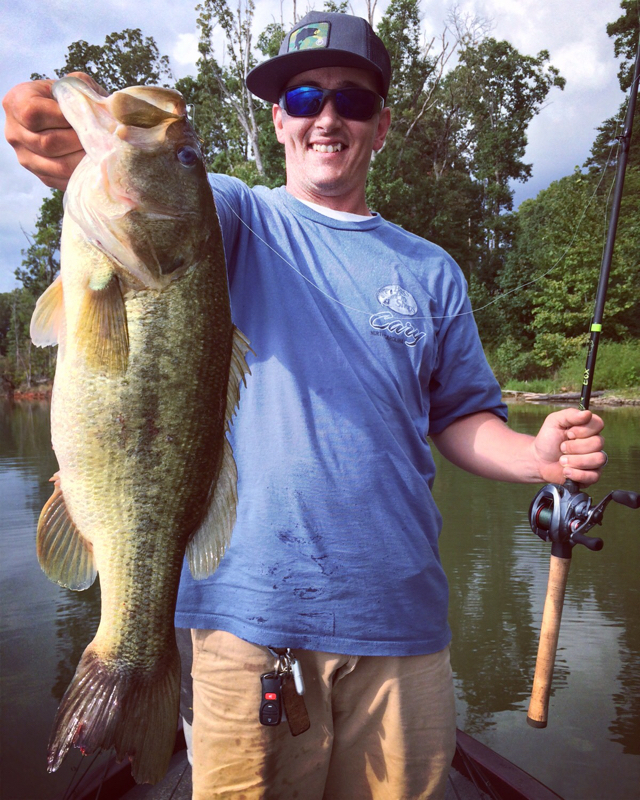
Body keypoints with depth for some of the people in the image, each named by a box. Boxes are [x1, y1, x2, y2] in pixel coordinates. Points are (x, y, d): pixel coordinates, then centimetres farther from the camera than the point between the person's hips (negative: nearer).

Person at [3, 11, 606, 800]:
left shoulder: (430, 268, 11)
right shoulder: (237, 217, 3)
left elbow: (461, 418, 13)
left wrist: (535, 454, -7)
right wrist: (77, 157, -41)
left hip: (399, 613, 3)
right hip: (252, 607, -2)